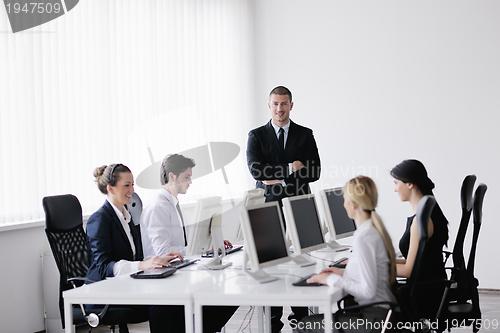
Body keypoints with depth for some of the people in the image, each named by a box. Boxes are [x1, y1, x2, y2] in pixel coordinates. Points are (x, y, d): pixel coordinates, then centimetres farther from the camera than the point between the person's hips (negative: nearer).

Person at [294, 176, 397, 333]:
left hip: (374, 319, -10)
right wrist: (344, 273, 15)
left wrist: (333, 279, -12)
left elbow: (368, 291, -22)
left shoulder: (363, 237, -19)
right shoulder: (376, 230, 11)